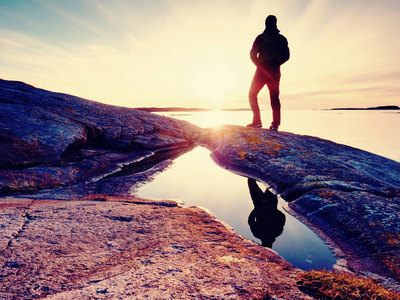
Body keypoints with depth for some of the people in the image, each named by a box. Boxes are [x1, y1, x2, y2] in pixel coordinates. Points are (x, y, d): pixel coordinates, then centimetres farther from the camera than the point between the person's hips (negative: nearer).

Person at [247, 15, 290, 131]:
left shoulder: (261, 37, 4)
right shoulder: (281, 38, 13)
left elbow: (253, 54, 1)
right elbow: (286, 55, 11)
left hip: (262, 69, -3)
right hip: (275, 71, 3)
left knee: (252, 95, 7)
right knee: (274, 97, 5)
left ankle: (257, 120, -6)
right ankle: (275, 124, -6)